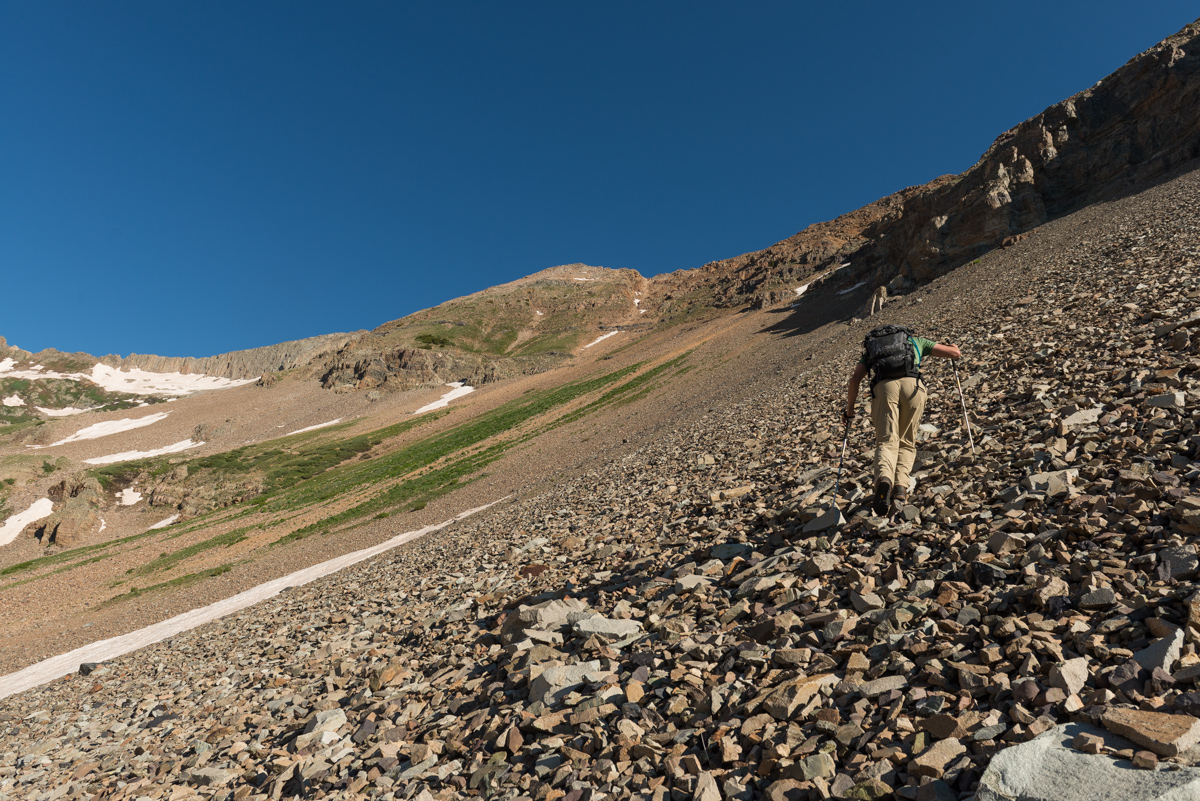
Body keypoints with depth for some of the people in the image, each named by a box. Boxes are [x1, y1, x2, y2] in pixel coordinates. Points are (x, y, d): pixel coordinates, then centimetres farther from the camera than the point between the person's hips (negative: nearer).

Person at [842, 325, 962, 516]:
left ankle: (884, 479, -37)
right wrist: (954, 349, 59)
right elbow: (955, 353, 35)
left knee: (887, 442, -6)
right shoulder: (915, 340, 35)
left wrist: (849, 410, 25)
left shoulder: (870, 347, 33)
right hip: (912, 384, 1)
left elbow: (855, 379, 19)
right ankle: (900, 486, -10)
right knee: (906, 443, 12)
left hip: (883, 386, 0)